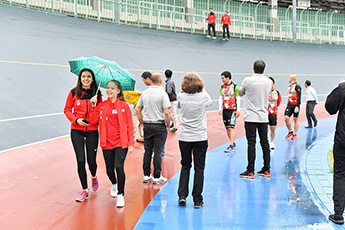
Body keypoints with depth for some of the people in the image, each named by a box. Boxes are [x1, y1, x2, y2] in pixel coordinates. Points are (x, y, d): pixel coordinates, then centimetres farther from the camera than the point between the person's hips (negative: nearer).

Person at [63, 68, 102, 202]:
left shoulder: (97, 93, 2)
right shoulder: (73, 93, 1)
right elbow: (67, 109, 6)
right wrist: (76, 120, -8)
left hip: (92, 130, 0)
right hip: (76, 130, 0)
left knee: (91, 160, 1)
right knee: (80, 160, -3)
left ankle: (93, 177, 38)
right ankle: (85, 191, 11)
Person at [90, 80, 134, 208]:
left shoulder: (124, 106, 1)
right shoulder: (101, 106, 7)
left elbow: (129, 125, 1)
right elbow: (93, 120, -3)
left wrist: (131, 143, -4)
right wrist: (93, 107, -12)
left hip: (121, 142, -3)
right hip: (107, 142, 3)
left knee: (119, 167, -16)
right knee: (109, 169, 12)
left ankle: (120, 195, 0)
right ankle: (114, 184, 45)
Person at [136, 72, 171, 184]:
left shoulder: (144, 93, 6)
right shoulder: (162, 94, -11)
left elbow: (138, 110, 9)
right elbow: (167, 112, -16)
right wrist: (168, 124, -1)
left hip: (147, 125, 5)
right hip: (159, 126, -5)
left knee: (147, 151, 11)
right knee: (158, 152, 2)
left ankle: (146, 175, 16)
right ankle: (157, 176, 7)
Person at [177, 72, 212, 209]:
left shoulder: (181, 97, -4)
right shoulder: (203, 97, -7)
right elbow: (210, 102, 16)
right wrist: (202, 89, 22)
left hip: (184, 137, 2)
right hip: (200, 137, -2)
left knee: (185, 166, 15)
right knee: (199, 168, 5)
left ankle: (182, 195, 8)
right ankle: (197, 200, 8)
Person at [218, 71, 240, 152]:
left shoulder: (235, 87, -5)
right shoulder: (222, 87, 11)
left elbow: (238, 99, -4)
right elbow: (220, 98, 13)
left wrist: (238, 110, -7)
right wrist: (220, 109, 6)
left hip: (232, 110, -6)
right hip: (225, 110, 6)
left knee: (231, 127, -12)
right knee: (227, 127, 9)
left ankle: (231, 146, -11)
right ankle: (233, 143, 21)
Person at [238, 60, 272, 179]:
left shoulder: (248, 80, -10)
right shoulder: (268, 81, 4)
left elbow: (240, 93, 7)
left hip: (251, 117, -4)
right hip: (264, 117, 5)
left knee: (251, 143, -3)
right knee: (264, 143, 9)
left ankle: (250, 171, -1)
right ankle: (266, 170, 16)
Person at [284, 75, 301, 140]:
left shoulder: (297, 86, -9)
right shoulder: (290, 86, 15)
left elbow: (299, 97, -14)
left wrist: (297, 106, -21)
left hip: (295, 105, -7)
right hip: (289, 105, 7)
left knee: (295, 119, 2)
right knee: (286, 118, -4)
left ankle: (295, 134, 9)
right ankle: (290, 131, 14)